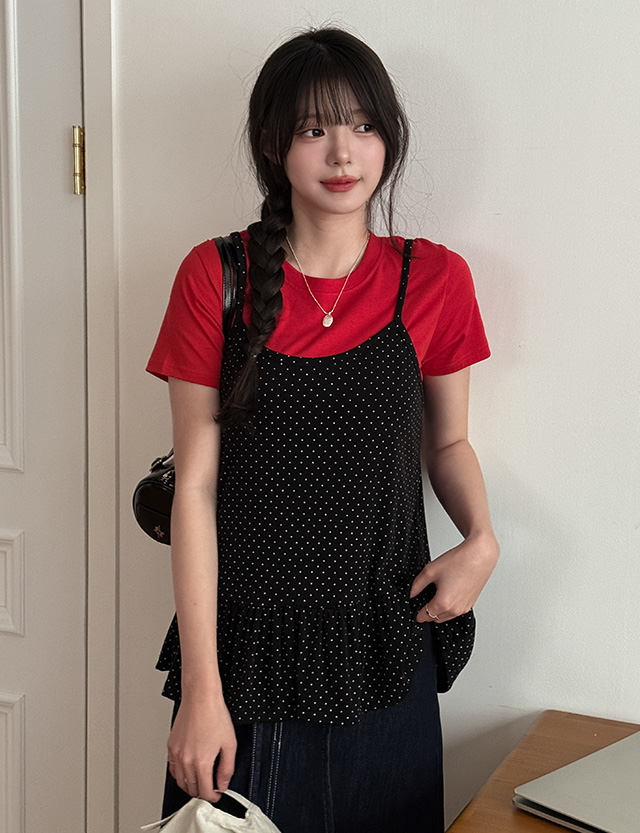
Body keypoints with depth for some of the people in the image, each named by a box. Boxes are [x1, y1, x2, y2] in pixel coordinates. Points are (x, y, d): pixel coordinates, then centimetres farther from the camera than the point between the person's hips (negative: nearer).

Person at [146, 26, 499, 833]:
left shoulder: (433, 280, -2)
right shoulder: (214, 277, -6)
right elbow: (196, 485, -7)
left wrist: (481, 538, -9)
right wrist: (201, 689, -10)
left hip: (380, 649, 1)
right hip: (246, 644, -1)